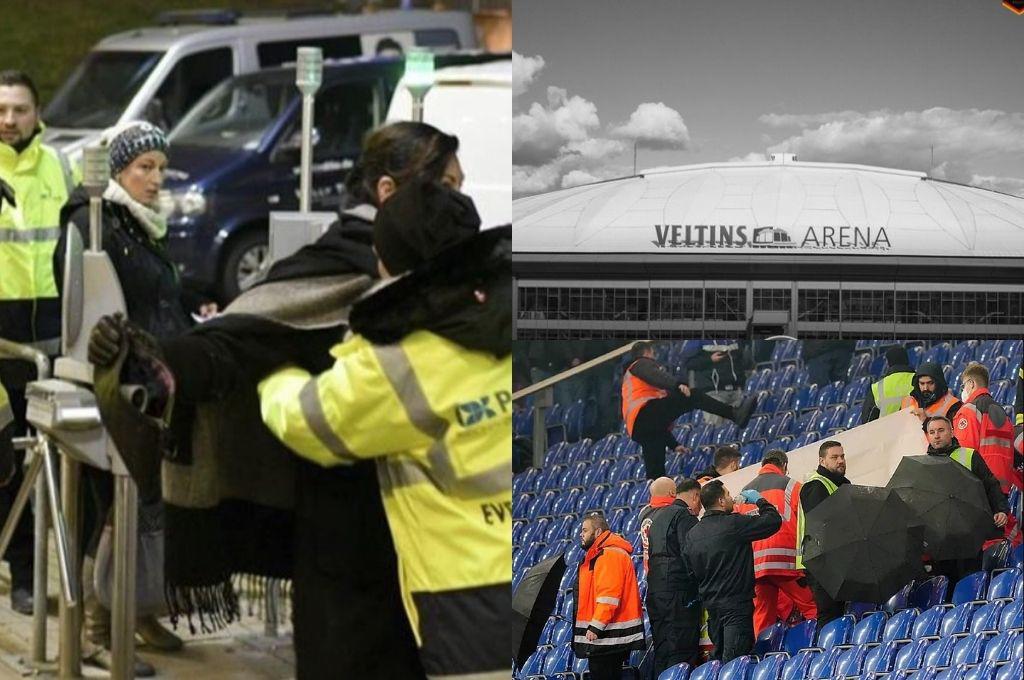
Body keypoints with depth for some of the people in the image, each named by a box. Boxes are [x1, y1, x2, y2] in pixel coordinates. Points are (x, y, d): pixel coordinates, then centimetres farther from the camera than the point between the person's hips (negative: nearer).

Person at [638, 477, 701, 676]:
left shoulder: (647, 516, 13)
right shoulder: (681, 514, -10)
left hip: (654, 591, 8)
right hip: (679, 591, -8)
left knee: (662, 653, 12)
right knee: (681, 652, -8)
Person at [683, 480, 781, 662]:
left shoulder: (692, 534, 7)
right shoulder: (734, 524, -14)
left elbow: (690, 571, 14)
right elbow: (773, 521, -10)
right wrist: (760, 500, 6)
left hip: (711, 604, 7)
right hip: (736, 603, -7)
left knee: (718, 658, 15)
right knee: (733, 661, -9)